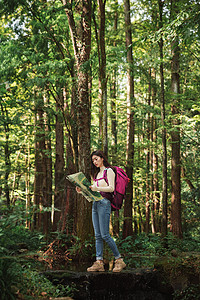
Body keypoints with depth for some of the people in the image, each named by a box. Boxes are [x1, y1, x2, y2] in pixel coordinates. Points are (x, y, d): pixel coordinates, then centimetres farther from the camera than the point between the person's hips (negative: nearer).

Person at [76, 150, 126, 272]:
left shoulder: (109, 171, 0)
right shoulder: (97, 173, 23)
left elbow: (111, 188, -12)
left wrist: (97, 188, -26)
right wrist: (82, 191, 7)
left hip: (104, 203, -8)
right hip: (95, 203, 8)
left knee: (105, 235, -11)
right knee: (98, 235, 2)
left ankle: (119, 260, -2)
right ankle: (99, 262, 1)